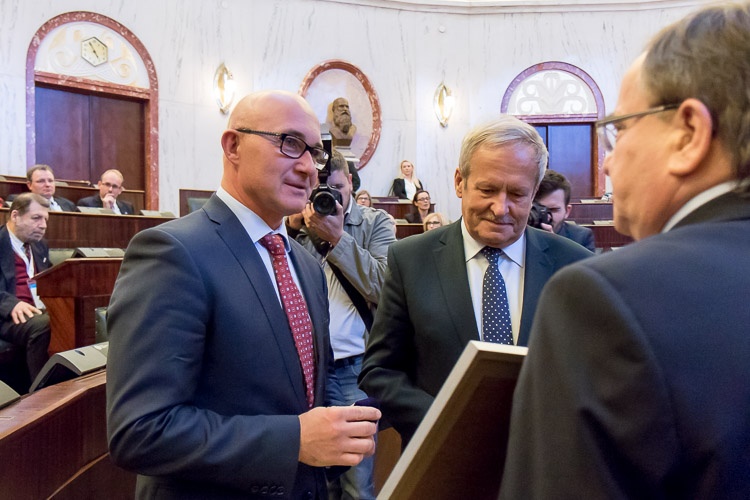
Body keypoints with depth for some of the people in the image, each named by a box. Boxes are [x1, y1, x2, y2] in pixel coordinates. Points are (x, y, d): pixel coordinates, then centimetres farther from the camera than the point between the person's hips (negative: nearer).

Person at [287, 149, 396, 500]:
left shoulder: (376, 223, 2)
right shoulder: (297, 225, 7)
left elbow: (382, 287, -12)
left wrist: (337, 237, -15)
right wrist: (292, 226, -12)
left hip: (355, 366, -2)